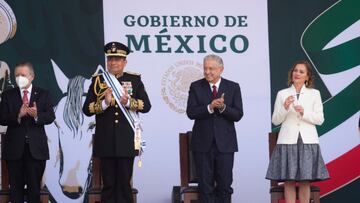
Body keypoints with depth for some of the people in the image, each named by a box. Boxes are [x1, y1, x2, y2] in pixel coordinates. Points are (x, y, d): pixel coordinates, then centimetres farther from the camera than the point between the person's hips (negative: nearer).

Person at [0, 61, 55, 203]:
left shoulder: (43, 95, 5)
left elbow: (50, 117, -5)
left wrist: (37, 116, -25)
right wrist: (18, 116, -22)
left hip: (36, 148, 0)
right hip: (14, 148, 1)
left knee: (35, 187, 4)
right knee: (16, 187, 6)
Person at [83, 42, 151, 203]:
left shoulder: (134, 80, 6)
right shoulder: (98, 80, 7)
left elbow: (146, 106, -1)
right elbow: (87, 109, 0)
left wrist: (128, 102, -18)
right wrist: (104, 103, -17)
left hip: (127, 141, 0)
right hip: (106, 142, 0)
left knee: (125, 183, 3)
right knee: (108, 184, 3)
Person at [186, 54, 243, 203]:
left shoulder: (233, 87, 4)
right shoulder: (196, 87, 4)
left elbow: (238, 115, -3)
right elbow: (191, 113, -7)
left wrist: (223, 107, -20)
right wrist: (210, 107, -20)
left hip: (225, 144, 0)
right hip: (203, 143, 0)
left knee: (225, 185, 2)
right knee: (205, 185, 4)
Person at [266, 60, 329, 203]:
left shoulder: (314, 94, 8)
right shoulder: (282, 94, 7)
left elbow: (320, 119, 2)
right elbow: (275, 121, 5)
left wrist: (304, 112, -13)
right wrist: (285, 108, -12)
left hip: (307, 141, 0)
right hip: (288, 141, 0)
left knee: (305, 182, 0)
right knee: (289, 182, -1)